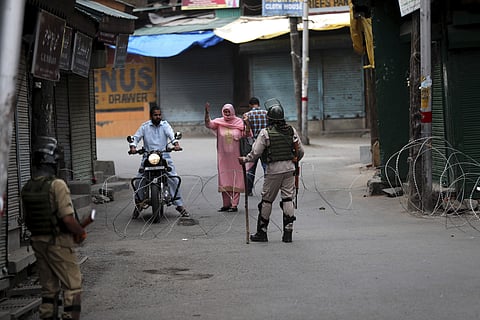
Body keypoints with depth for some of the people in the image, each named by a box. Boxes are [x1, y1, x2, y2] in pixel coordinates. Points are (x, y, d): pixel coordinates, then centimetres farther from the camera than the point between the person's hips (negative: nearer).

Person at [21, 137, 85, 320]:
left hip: (37, 241, 7)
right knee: (72, 286, 1)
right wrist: (81, 232, -4)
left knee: (48, 289, 15)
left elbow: (28, 219, 10)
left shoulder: (27, 188, 3)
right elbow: (68, 219, -22)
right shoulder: (56, 185, -18)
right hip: (59, 243, -7)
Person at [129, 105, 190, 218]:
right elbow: (136, 137, 4)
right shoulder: (145, 126, 10)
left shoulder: (165, 125, 9)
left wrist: (176, 143, -28)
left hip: (164, 156, 0)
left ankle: (179, 205, -1)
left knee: (174, 180, -10)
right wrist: (133, 146, -17)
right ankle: (138, 205, 10)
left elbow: (171, 134, -8)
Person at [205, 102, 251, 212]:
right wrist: (207, 112, -28)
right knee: (224, 181, 7)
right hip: (223, 157, 2)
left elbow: (247, 135, -4)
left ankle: (234, 204, 2)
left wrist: (247, 124, -23)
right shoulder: (219, 122, 2)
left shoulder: (239, 122, -1)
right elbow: (208, 124, -13)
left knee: (235, 181, -1)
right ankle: (226, 204, 16)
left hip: (235, 157, -2)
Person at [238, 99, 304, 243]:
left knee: (267, 200, 6)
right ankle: (288, 233, 3)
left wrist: (245, 159, 9)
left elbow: (255, 152, -9)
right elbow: (300, 150, 9)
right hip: (289, 168, 4)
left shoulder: (265, 133, -10)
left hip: (273, 169, -4)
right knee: (288, 199, 5)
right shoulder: (291, 130, 3)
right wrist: (295, 160, 28)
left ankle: (261, 232, 13)